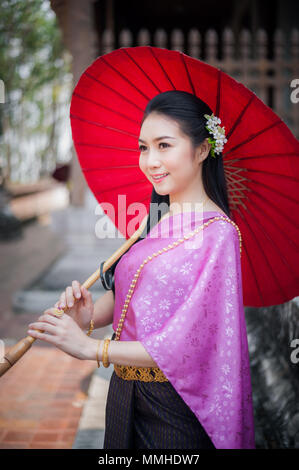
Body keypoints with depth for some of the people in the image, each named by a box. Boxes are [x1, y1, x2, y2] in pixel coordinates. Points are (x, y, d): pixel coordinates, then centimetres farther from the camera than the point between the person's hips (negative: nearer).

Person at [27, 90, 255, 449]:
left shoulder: (216, 233, -19)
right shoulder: (156, 223, 5)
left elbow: (190, 343, -23)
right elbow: (125, 291, 6)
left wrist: (91, 348, -21)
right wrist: (91, 314, -16)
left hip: (173, 409, -7)